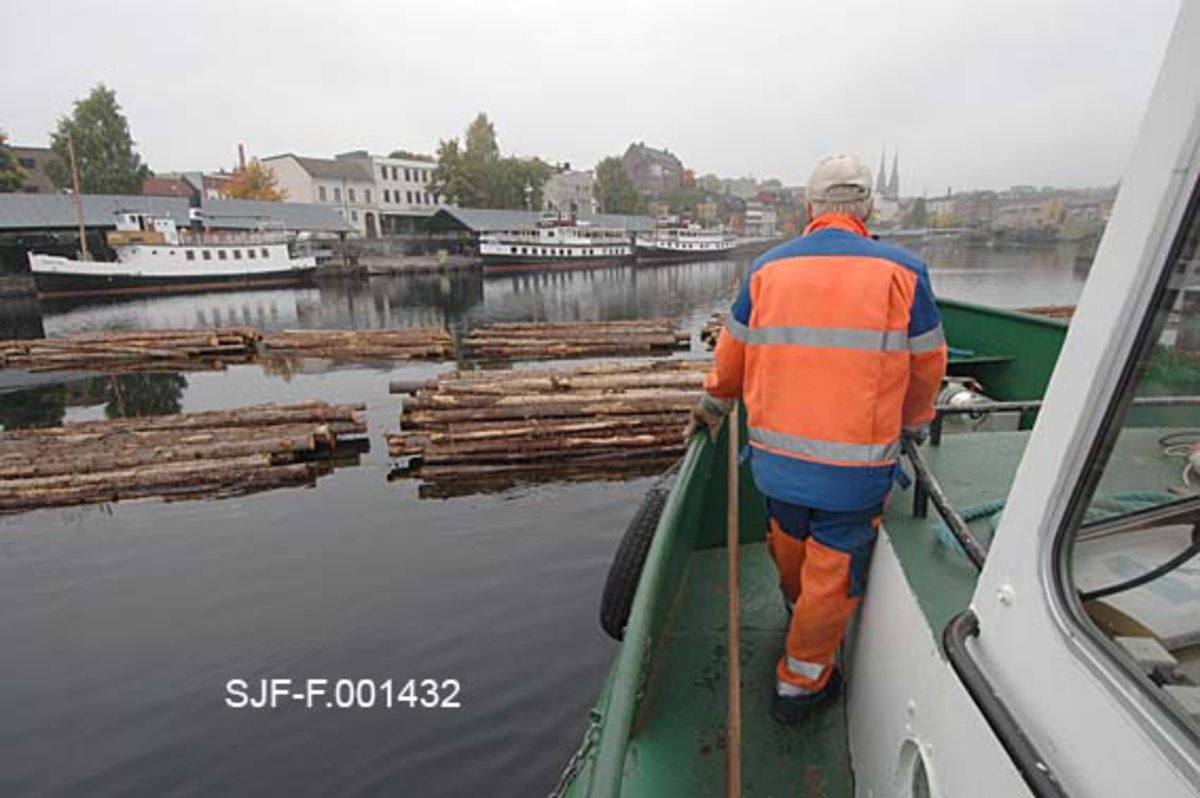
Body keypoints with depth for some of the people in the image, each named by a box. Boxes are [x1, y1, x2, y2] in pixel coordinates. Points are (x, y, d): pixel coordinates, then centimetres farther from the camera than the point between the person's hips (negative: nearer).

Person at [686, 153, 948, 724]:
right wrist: (914, 424, 25)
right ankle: (800, 682, 32)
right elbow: (927, 365, 5)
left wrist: (713, 407, 28)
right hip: (856, 467, -3)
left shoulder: (767, 269, 0)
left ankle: (797, 613, 56)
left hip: (777, 456, 3)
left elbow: (732, 355, 10)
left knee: (789, 543, 27)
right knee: (833, 572, 14)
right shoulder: (902, 271, -5)